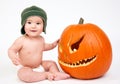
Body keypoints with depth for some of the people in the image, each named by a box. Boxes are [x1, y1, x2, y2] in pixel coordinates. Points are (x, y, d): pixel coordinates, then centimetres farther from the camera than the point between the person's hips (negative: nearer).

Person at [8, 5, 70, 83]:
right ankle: (46, 75, -23)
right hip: (25, 68, -6)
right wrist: (13, 57, -37)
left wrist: (53, 44, 10)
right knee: (23, 74, -35)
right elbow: (11, 50, -15)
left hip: (39, 66, 7)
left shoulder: (41, 39, -1)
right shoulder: (21, 40, -22)